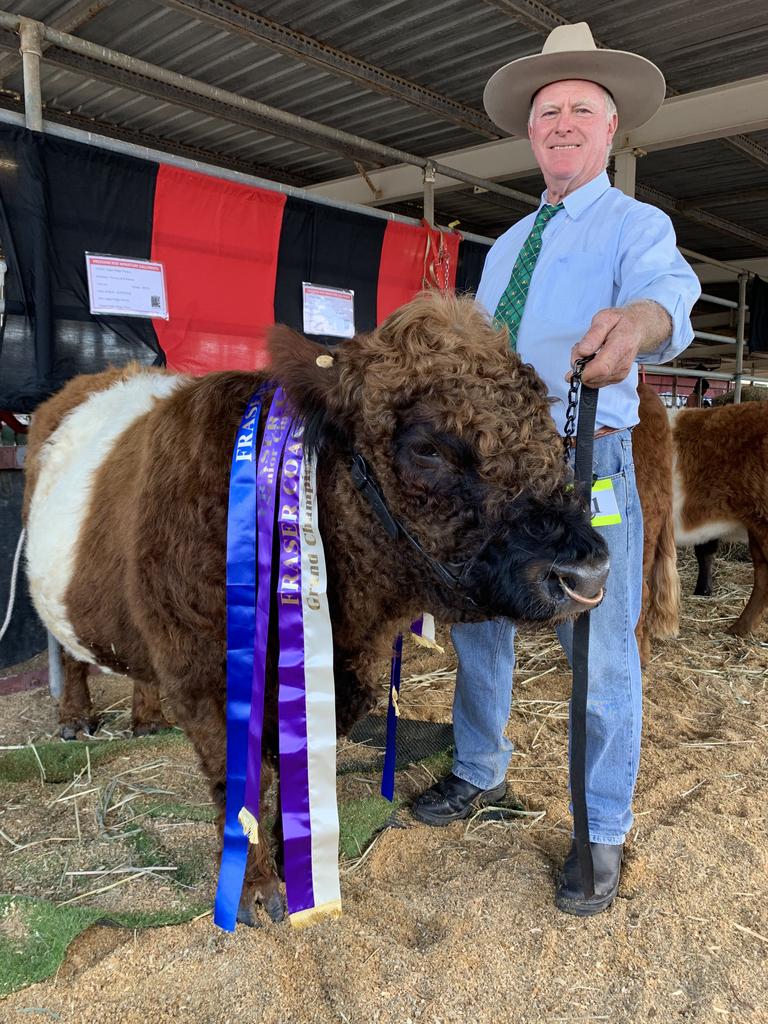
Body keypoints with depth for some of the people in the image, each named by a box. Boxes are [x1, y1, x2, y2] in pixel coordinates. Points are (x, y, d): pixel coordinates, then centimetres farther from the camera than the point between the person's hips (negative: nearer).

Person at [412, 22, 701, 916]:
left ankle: (602, 835, 18)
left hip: (584, 467, -6)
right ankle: (479, 773, 34)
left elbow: (667, 291, -23)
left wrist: (639, 320, -46)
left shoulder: (637, 225, 0)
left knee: (601, 655, 0)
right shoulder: (506, 244, 20)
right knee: (477, 626, 13)